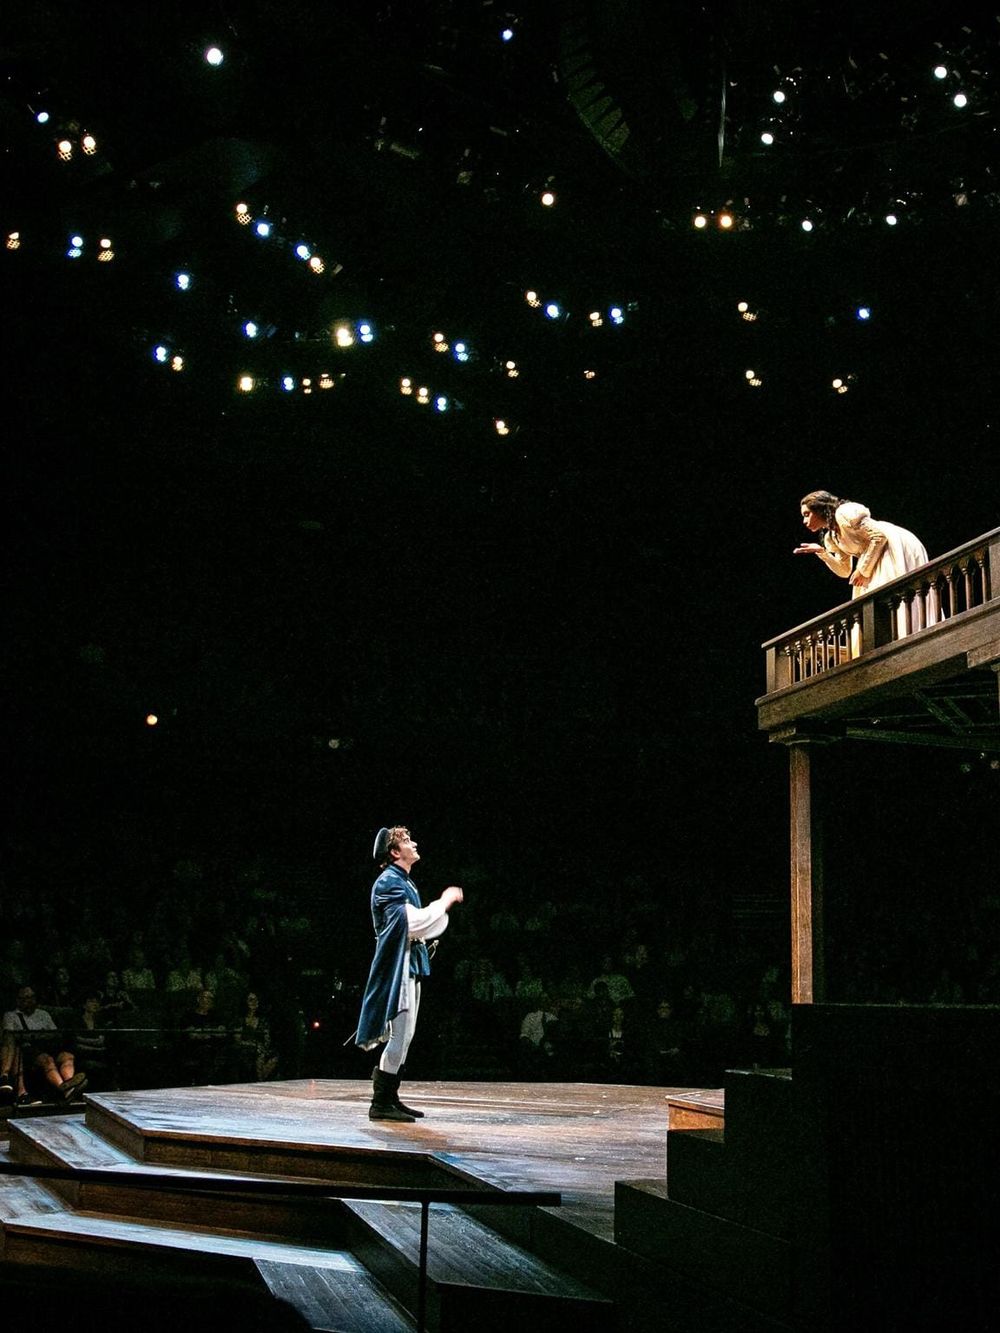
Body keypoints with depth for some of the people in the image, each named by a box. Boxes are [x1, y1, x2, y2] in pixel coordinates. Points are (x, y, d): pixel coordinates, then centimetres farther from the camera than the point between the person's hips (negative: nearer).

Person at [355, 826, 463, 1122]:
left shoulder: (405, 882, 18)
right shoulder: (388, 882, -13)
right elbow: (415, 922, -23)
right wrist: (446, 900, -13)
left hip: (410, 964, 10)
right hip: (398, 964, -10)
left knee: (404, 1034, 12)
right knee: (400, 1033, -11)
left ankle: (390, 1098, 18)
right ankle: (380, 1103, -6)